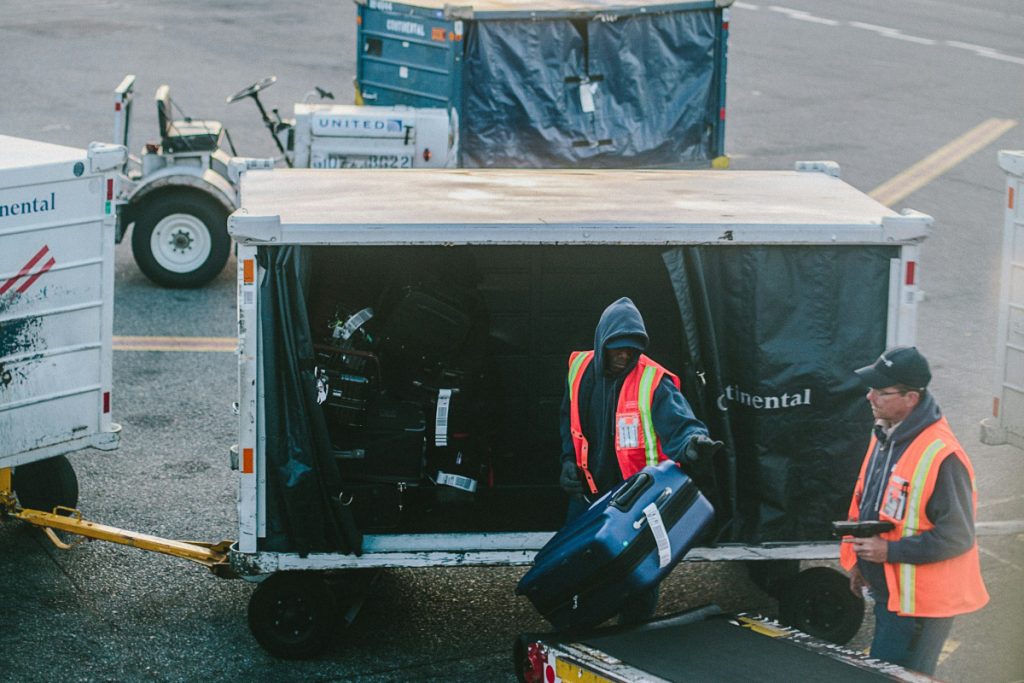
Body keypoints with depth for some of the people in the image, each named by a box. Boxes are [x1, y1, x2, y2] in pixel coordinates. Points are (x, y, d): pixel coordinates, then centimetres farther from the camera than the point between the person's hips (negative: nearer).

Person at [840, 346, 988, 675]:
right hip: (887, 593, 10)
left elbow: (957, 536, -23)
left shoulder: (941, 456, -24)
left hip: (919, 603, -10)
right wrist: (859, 562, 19)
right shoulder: (884, 436, 6)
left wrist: (889, 551, -24)